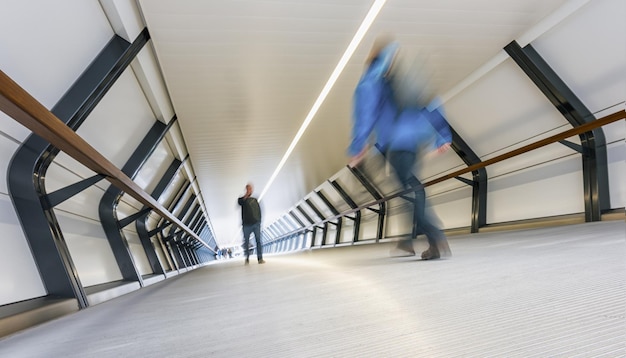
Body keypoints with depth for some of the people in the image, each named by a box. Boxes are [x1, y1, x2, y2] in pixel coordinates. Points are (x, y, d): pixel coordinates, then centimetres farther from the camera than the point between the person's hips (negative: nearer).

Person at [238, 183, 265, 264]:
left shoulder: (254, 199, 15)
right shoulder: (242, 199, 8)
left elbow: (259, 210, 14)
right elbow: (240, 202, -17)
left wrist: (259, 220, 4)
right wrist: (247, 194, -23)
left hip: (256, 223, 2)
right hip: (247, 224, -1)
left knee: (258, 240, -4)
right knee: (246, 241, 2)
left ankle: (260, 258, -4)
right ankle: (247, 258, 10)